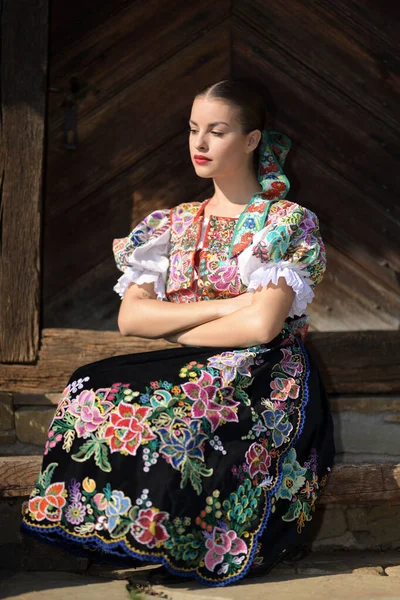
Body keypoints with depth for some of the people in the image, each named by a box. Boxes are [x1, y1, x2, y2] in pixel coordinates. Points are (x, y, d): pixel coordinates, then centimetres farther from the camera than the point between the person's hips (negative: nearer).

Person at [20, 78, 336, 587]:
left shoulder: (289, 222, -2)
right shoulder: (175, 224, 14)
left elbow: (262, 326, -16)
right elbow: (130, 317, 1)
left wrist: (172, 329, -4)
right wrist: (224, 307, -10)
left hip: (263, 380, -4)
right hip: (181, 373, 5)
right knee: (89, 391, -24)